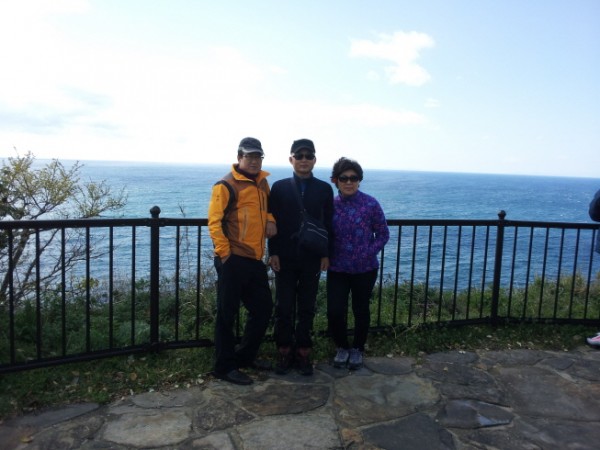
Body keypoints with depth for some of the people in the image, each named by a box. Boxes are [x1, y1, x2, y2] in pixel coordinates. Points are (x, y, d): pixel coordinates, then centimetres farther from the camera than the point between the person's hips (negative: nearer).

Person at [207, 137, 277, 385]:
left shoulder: (262, 181, 14)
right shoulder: (227, 185, -8)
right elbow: (214, 221, -12)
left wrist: (270, 219, 6)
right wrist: (224, 252, -15)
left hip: (255, 259, 8)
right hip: (233, 260, -8)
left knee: (263, 308, 14)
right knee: (227, 314, 2)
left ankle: (245, 357, 32)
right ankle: (224, 367, 17)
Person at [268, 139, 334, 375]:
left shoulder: (324, 189, 4)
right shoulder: (279, 187, 3)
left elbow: (328, 224, 4)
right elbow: (272, 222, 1)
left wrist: (326, 254, -2)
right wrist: (273, 253, -6)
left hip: (312, 259, 1)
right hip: (285, 258, 0)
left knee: (306, 308, 8)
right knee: (283, 308, 5)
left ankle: (303, 352, 20)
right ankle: (284, 351, 19)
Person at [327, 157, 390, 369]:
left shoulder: (371, 204, -10)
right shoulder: (330, 205, -2)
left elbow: (383, 234, -3)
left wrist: (368, 254, -12)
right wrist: (327, 256, -7)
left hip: (365, 269, -1)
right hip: (337, 269, 2)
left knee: (361, 310, 12)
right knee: (334, 311, -2)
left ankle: (357, 349, 35)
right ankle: (342, 347, 26)